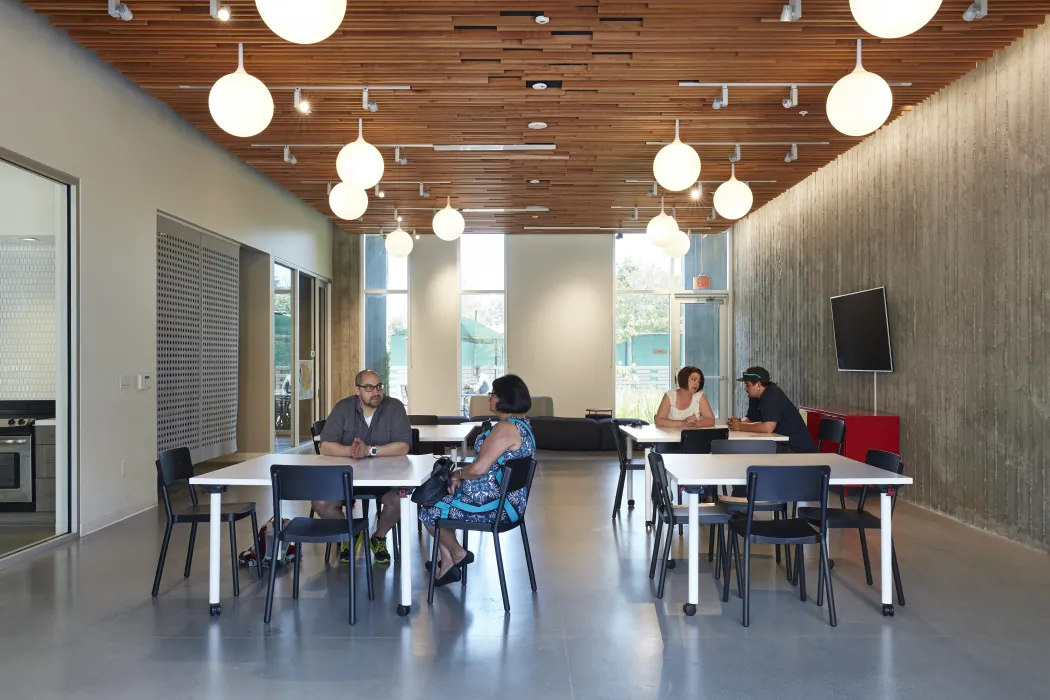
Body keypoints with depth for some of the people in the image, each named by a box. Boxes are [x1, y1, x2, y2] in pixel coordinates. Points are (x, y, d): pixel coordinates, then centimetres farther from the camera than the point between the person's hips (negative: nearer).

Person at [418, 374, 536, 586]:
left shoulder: (506, 427, -23)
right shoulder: (521, 423, 10)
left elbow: (479, 469, -27)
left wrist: (458, 474, -6)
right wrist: (462, 475, 7)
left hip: (494, 504, -11)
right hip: (507, 498, 11)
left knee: (429, 512, 5)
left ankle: (458, 554, 27)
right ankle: (447, 562, 19)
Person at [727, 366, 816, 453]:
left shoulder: (772, 395, -21)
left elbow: (768, 427, -30)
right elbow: (750, 419, 13)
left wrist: (740, 426, -19)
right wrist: (738, 423, -11)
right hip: (783, 445, 9)